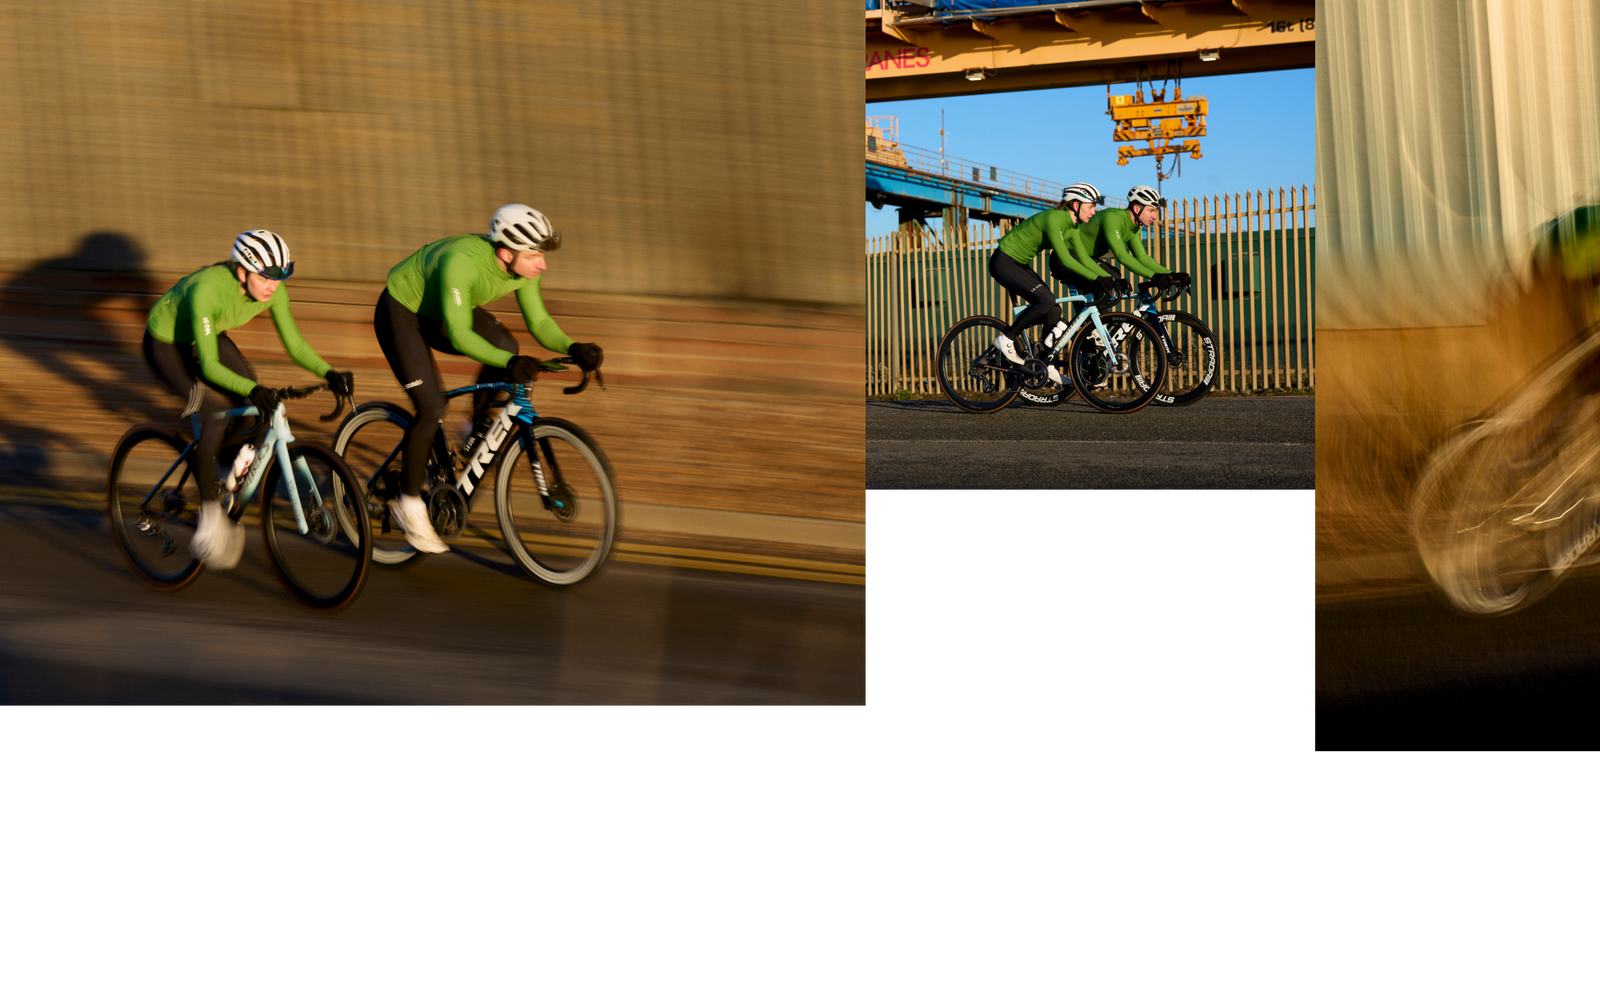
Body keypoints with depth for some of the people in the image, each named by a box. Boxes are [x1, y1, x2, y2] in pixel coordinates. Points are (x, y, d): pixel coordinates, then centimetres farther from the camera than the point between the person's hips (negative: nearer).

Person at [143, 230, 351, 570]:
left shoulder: (272, 290, -21)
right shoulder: (207, 289, -39)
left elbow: (295, 344, -13)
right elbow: (208, 365, -40)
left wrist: (329, 373, -31)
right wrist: (253, 389, -55)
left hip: (207, 338, 6)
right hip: (165, 344, -6)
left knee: (256, 410, -11)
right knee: (213, 423, -25)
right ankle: (210, 517, -13)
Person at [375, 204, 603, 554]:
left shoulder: (523, 268, -19)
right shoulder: (461, 262, -40)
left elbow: (539, 322, -12)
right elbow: (459, 336, -42)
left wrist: (573, 349, -31)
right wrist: (509, 363, -55)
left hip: (438, 313, 7)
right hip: (400, 314, -7)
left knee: (504, 346, -20)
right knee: (432, 409, -16)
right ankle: (409, 503, 3)